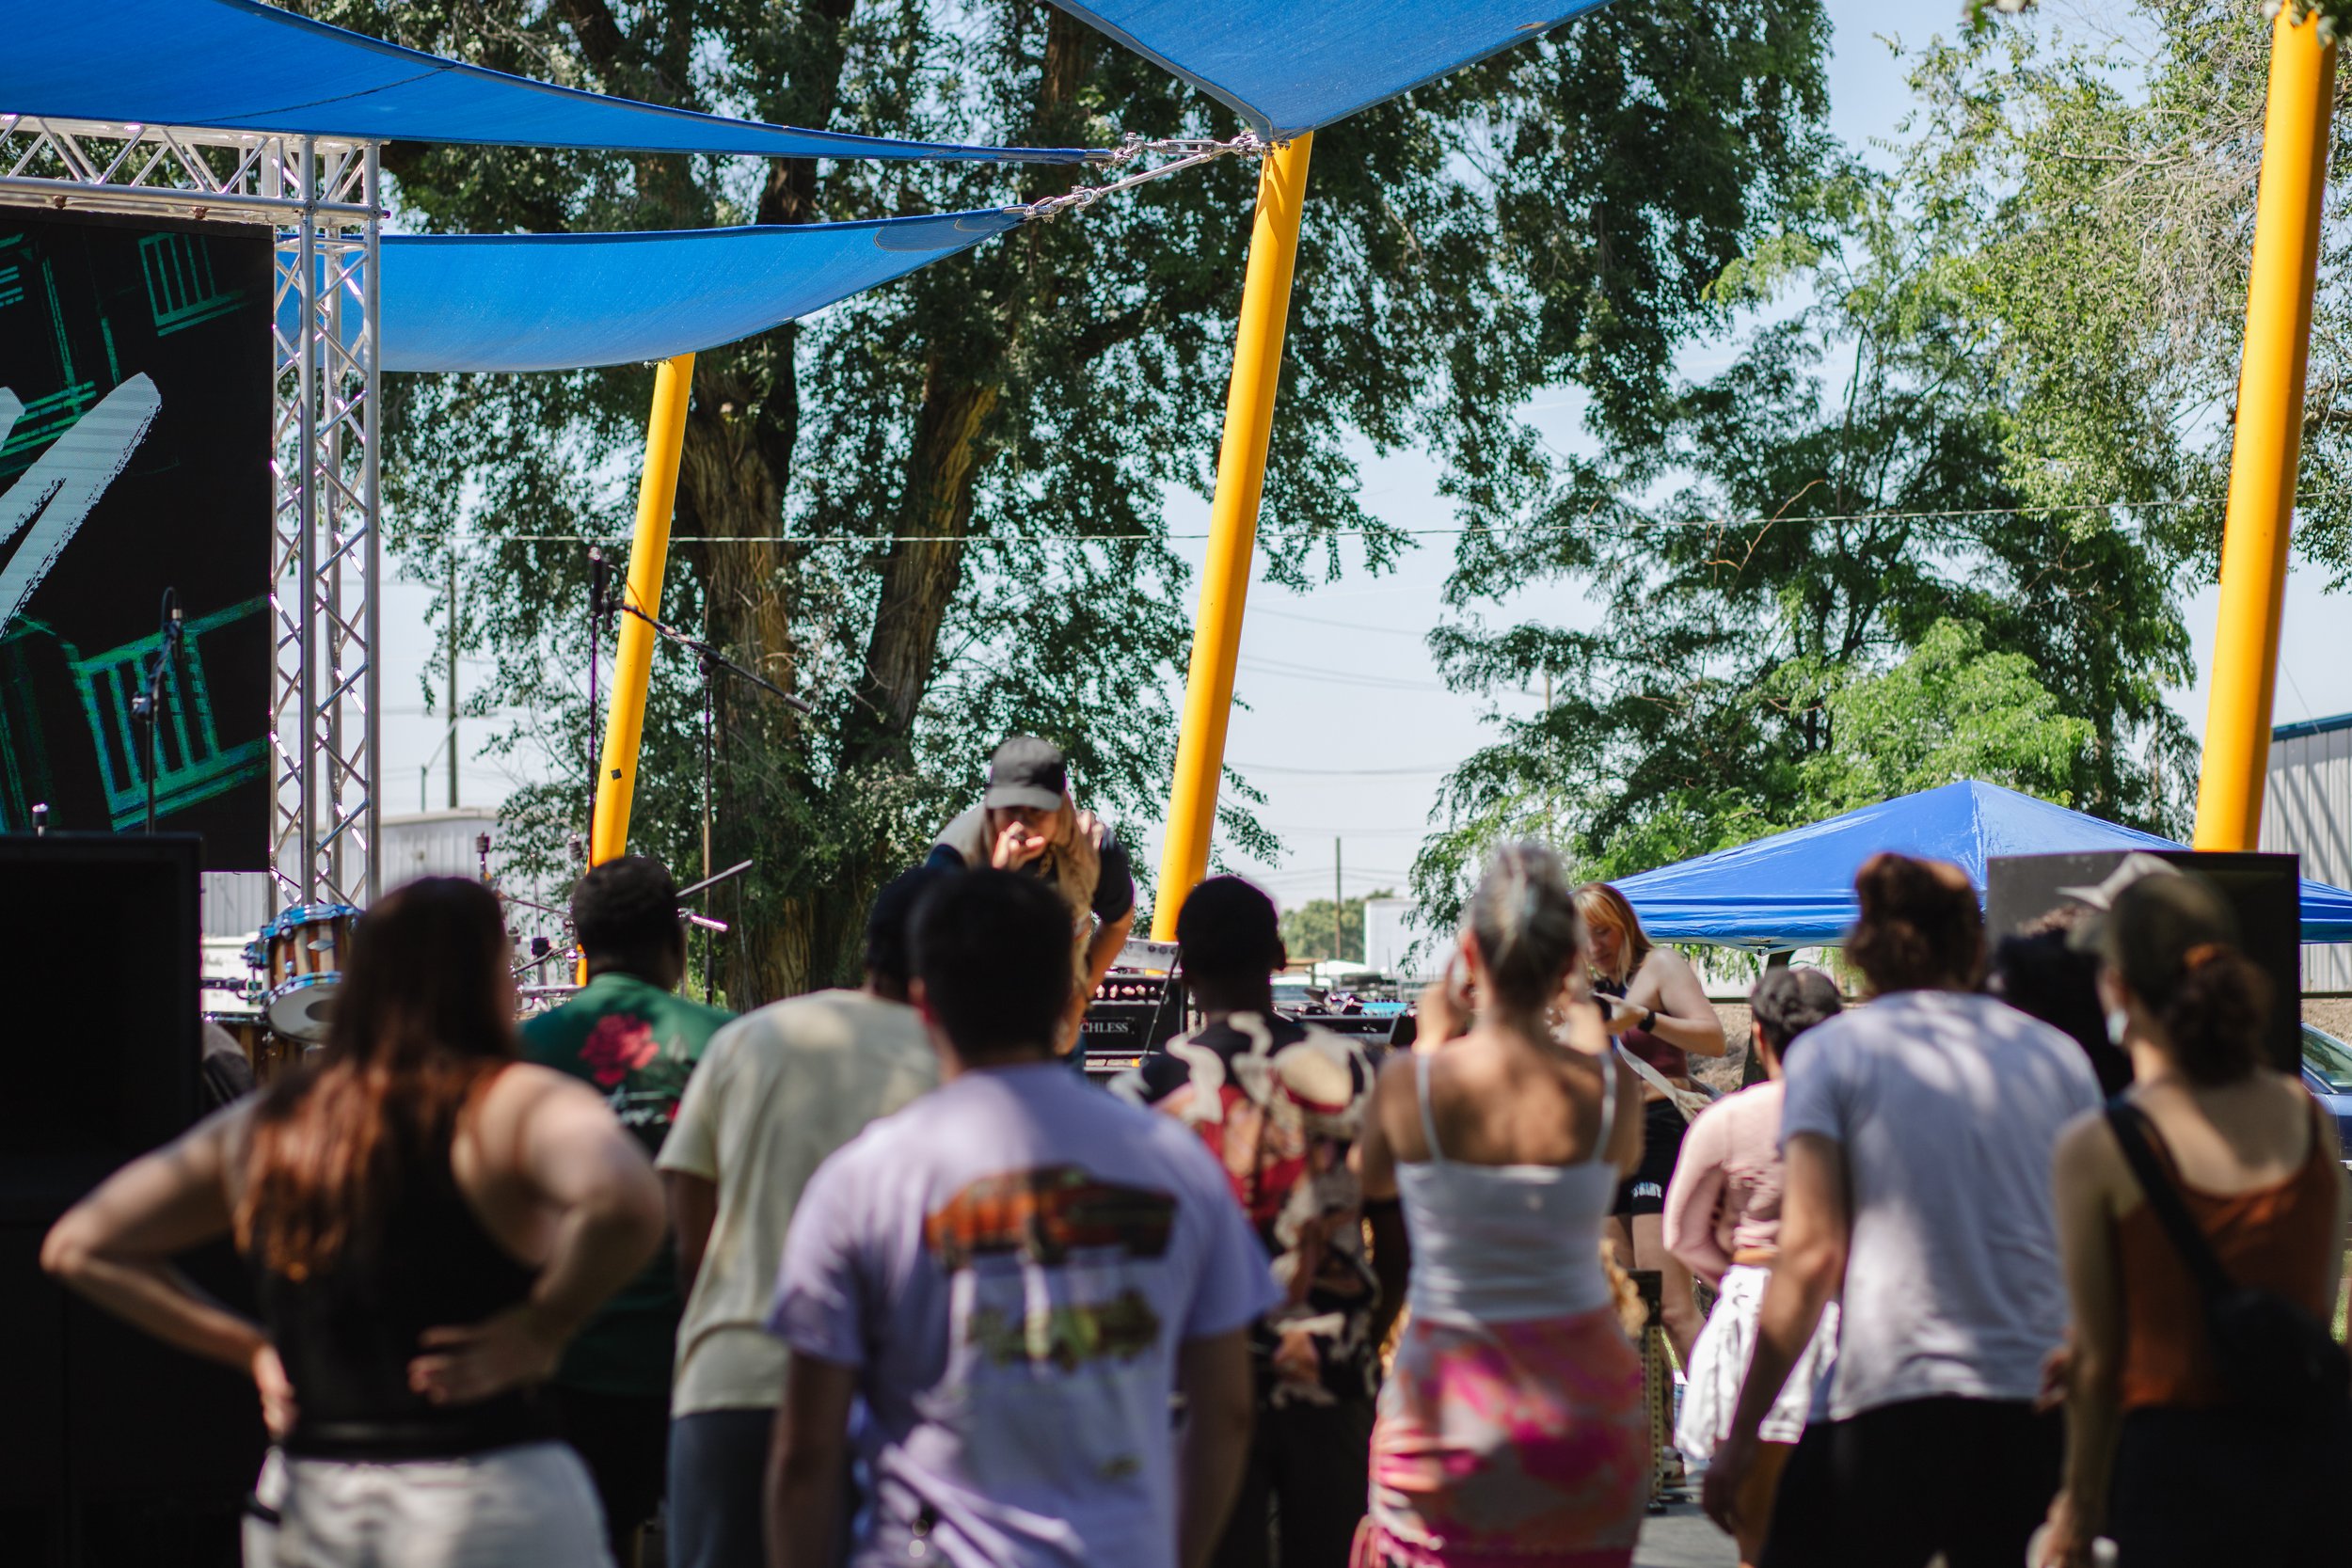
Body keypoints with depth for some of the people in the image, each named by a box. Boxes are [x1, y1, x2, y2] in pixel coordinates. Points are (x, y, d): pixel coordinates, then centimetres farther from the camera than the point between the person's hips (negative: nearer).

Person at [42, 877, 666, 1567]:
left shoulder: (266, 1124, 10)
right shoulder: (516, 1105, -8)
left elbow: (78, 1246, 17)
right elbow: (624, 1204, -30)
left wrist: (251, 1348, 12)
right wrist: (541, 1329, -14)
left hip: (305, 1508, 6)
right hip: (486, 1506, -6)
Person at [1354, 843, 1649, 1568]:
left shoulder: (1410, 1081, -11)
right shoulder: (1609, 1089, -8)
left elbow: (1369, 1180, 11)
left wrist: (1431, 1035, 21)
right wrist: (1583, 1008, 29)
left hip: (1448, 1396, -1)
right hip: (1582, 1392, 1)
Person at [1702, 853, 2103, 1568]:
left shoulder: (1832, 1052, 3)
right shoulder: (2059, 1055, 13)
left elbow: (1811, 1256, -6)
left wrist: (1740, 1435, -4)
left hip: (1889, 1402, -4)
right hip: (2043, 1403, 4)